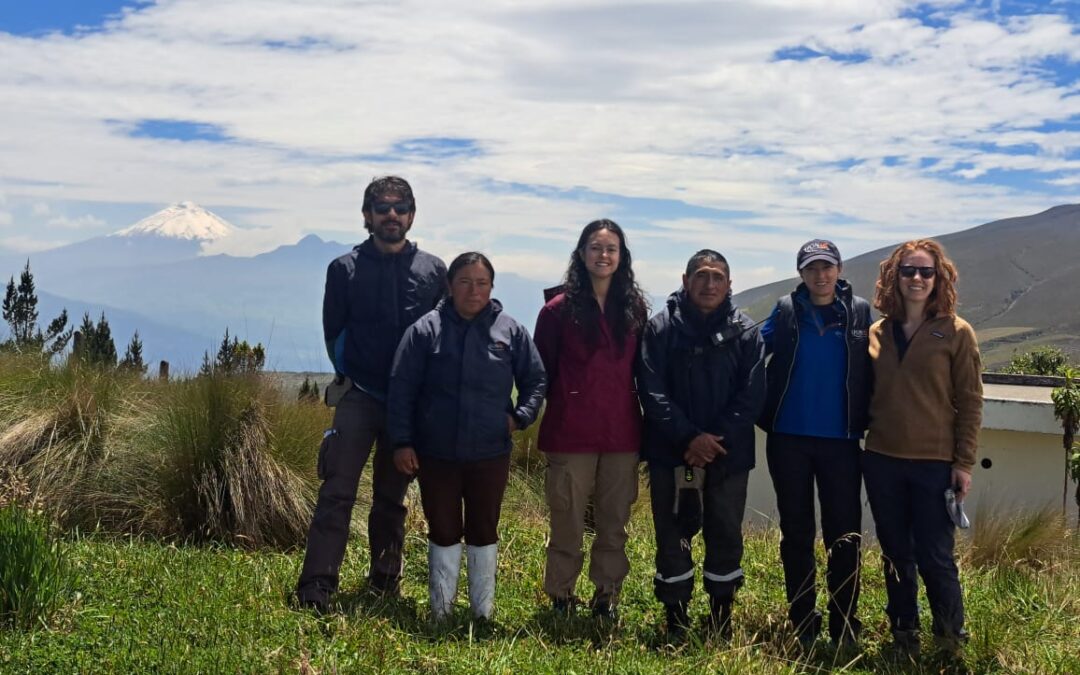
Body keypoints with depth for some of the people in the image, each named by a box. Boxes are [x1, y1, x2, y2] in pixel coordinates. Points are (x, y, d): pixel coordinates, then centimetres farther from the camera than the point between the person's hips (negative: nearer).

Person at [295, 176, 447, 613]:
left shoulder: (433, 270, 6)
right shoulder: (345, 268, 2)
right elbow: (333, 331, 6)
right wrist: (348, 375, 2)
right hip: (359, 396, -2)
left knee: (392, 496, 14)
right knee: (337, 492, -11)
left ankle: (385, 582, 26)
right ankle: (316, 587, -11)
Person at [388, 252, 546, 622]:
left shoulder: (510, 331, 0)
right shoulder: (425, 329, -5)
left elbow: (535, 380, 10)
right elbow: (401, 389, -4)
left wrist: (521, 416, -5)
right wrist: (402, 442, -7)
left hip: (491, 454, 1)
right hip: (436, 453, -1)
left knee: (484, 532, 13)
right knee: (443, 532, 10)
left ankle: (483, 610, 26)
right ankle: (441, 611, 23)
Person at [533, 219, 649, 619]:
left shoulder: (635, 308, 6)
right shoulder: (560, 308, -2)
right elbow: (542, 371, 1)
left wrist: (648, 419, 7)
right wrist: (562, 405, 0)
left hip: (622, 433, 3)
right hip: (570, 433, -3)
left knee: (614, 523, 11)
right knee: (567, 522, 5)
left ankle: (607, 597, 24)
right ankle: (560, 598, 19)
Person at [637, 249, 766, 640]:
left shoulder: (745, 332, 2)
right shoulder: (661, 327, -2)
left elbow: (752, 395, -3)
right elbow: (652, 390, -8)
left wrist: (715, 439, -13)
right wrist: (689, 437, -16)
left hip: (729, 453, 1)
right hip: (671, 452, -1)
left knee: (726, 536, 9)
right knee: (673, 536, 6)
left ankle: (721, 621, 23)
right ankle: (676, 620, 18)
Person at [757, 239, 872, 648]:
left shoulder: (859, 312, 3)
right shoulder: (786, 311, 3)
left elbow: (871, 368, 6)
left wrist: (865, 423, 0)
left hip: (841, 441, 0)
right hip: (789, 440, 0)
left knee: (844, 535, 2)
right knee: (796, 533, 8)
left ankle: (845, 625, 13)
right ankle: (803, 624, 18)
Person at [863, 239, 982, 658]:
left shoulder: (956, 332, -4)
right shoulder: (878, 332, 6)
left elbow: (970, 402, -4)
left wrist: (964, 462, -8)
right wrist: (862, 441, 6)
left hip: (935, 464, -3)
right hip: (882, 461, 4)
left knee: (934, 557, 0)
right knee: (896, 556, 12)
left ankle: (951, 639, 22)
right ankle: (903, 637, 27)